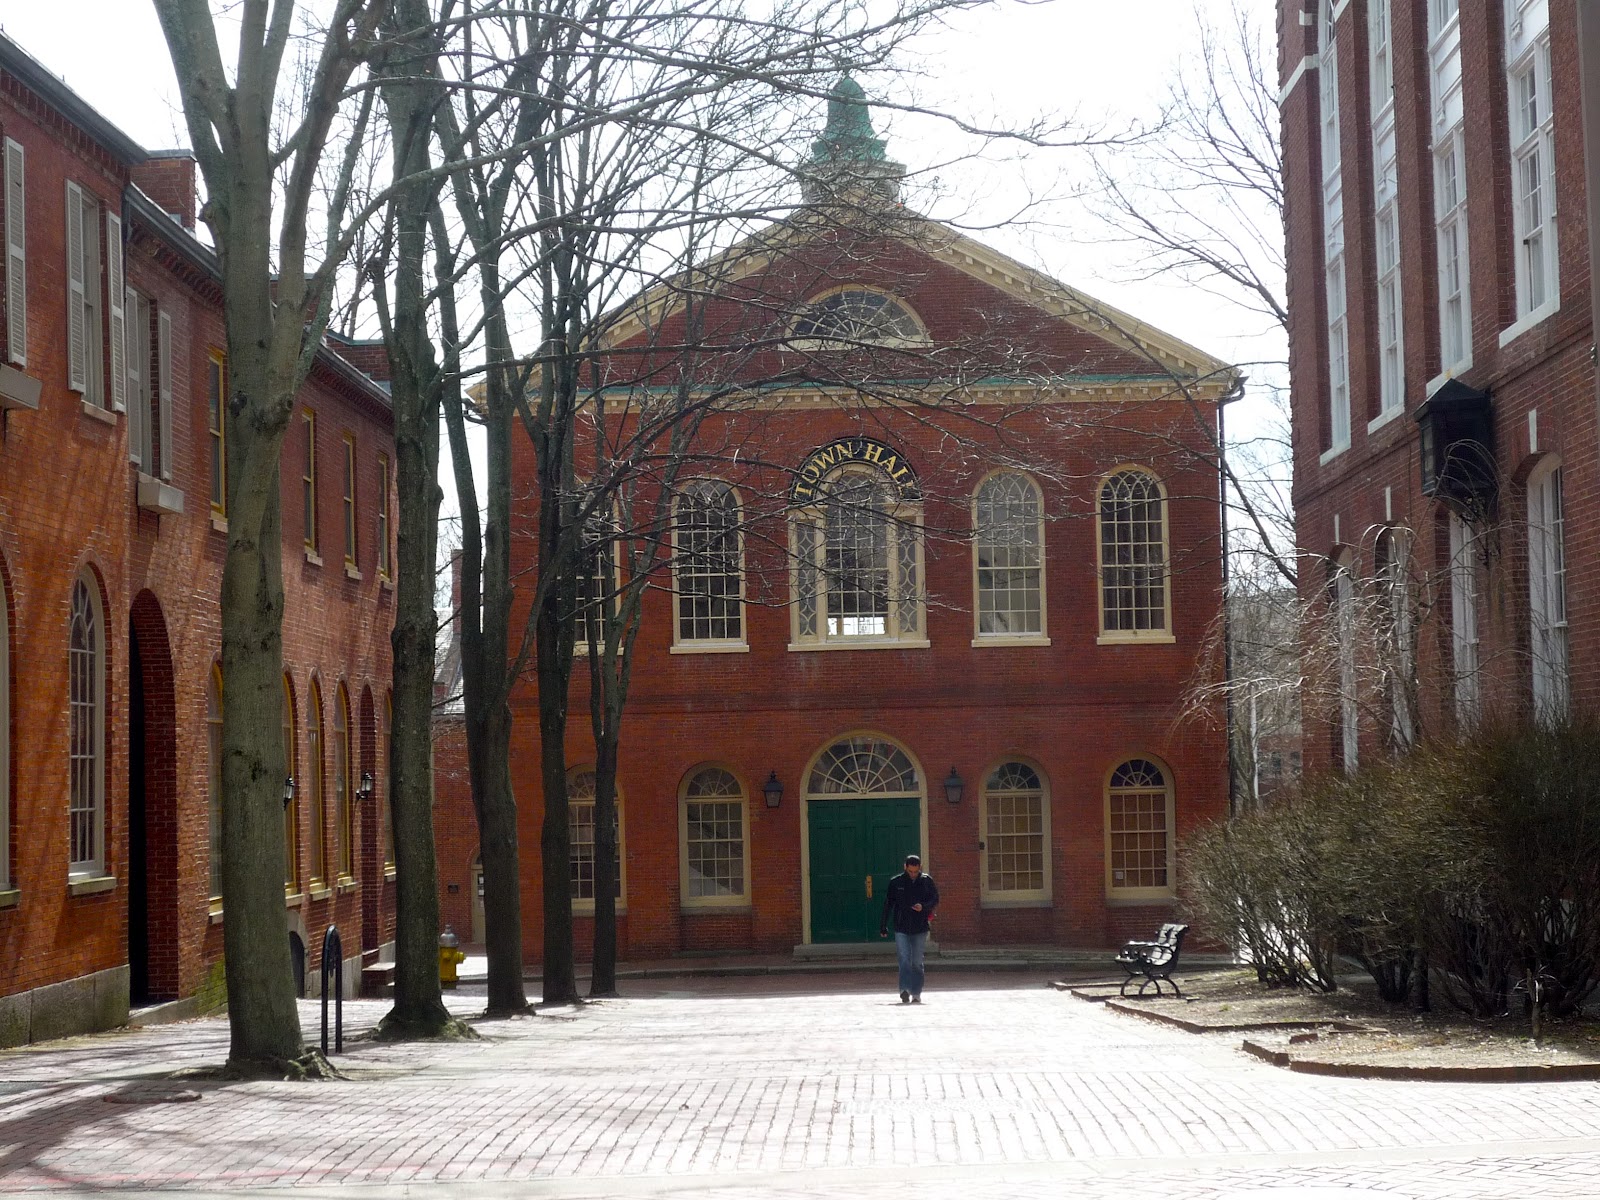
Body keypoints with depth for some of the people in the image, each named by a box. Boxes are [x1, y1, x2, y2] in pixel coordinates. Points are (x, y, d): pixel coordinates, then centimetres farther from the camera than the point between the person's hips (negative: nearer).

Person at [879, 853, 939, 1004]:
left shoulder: (926, 881, 4)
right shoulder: (896, 882, 2)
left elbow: (935, 900, 8)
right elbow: (887, 905, 5)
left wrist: (923, 906, -14)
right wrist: (883, 927, 2)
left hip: (920, 929, 1)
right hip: (901, 928, -1)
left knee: (917, 962, 5)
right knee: (904, 959, -12)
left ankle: (916, 994, 10)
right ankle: (905, 990, -20)